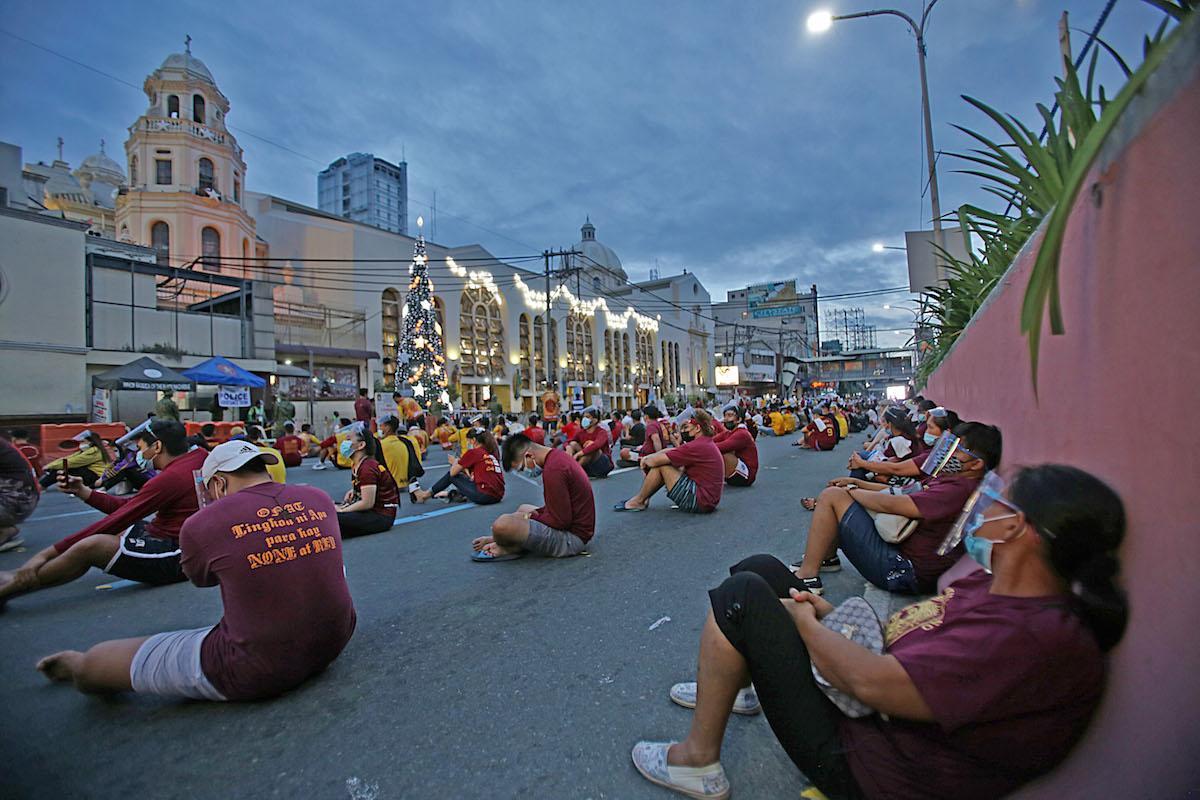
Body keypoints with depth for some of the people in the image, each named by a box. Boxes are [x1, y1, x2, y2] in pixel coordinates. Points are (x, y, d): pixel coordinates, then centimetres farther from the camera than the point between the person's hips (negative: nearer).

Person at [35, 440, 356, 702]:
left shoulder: (201, 524, -11)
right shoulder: (319, 498, -1)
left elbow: (200, 578, 13)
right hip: (334, 644, 5)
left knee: (93, 661, 14)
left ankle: (80, 666, 49)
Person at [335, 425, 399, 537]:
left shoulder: (367, 468, -19)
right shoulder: (356, 465, 11)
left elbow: (367, 503, -22)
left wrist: (341, 510, -12)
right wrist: (353, 492, 6)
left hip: (382, 516, -10)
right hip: (372, 511, 10)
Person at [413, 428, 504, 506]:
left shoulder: (473, 452, -4)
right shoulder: (492, 451, 14)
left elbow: (453, 472, 2)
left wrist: (455, 462, 22)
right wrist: (464, 468, 10)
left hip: (484, 496, -6)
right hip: (498, 495, 6)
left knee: (452, 475, 13)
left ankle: (427, 495, 27)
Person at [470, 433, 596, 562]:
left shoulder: (553, 469, -23)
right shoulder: (557, 456, 9)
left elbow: (561, 520, -22)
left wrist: (531, 517, -7)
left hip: (572, 537, -11)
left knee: (502, 524, -28)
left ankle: (508, 549, 3)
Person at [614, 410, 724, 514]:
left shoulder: (697, 446, -20)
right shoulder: (706, 443, 12)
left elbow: (655, 461, -19)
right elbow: (672, 451, 11)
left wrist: (646, 460, 3)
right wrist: (648, 458, -2)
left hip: (699, 502, -10)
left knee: (661, 464, -9)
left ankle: (638, 501, 6)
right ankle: (644, 498, 15)